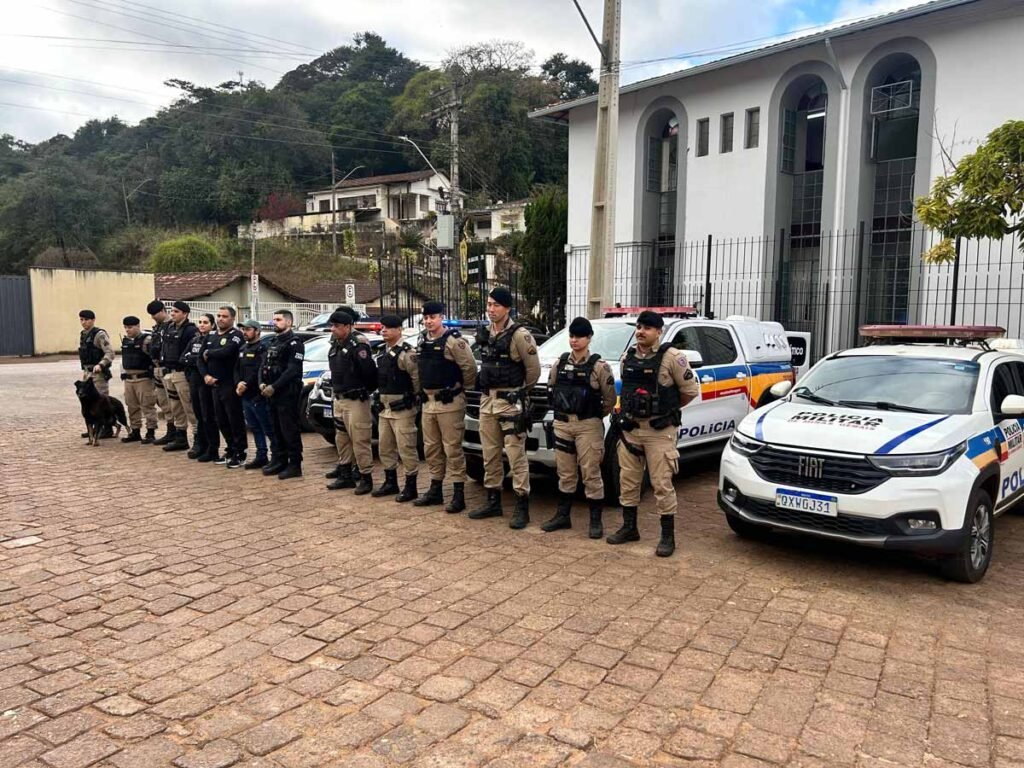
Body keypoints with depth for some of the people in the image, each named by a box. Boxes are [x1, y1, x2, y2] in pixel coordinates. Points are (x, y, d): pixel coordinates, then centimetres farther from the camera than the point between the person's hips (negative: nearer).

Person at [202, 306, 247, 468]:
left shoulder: (236, 335, -8)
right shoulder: (211, 335, 15)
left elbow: (225, 352, -26)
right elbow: (201, 359, 13)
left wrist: (208, 353, -9)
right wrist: (205, 375, -4)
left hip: (230, 386, -7)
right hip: (214, 385, 7)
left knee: (236, 421, -2)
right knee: (221, 421, 13)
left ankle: (240, 454, 7)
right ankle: (230, 450, 26)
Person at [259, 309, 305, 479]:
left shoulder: (294, 343, -9)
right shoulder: (273, 342, 18)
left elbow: (292, 370, -18)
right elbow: (264, 365, 15)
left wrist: (274, 387, -19)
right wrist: (262, 383, -3)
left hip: (288, 393, -8)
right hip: (273, 393, 8)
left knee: (290, 430, -5)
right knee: (277, 429, 13)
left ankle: (295, 465, -1)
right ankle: (279, 461, 22)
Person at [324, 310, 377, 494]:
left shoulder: (358, 345, -16)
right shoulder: (335, 345, 12)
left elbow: (369, 370, -21)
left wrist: (367, 390, -10)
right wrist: (336, 388, 13)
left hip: (356, 400, -9)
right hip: (338, 398, 10)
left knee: (360, 440, -6)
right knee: (341, 438, 15)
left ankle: (365, 477, 2)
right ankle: (345, 474, 26)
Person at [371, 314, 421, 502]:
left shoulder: (406, 352, -14)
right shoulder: (383, 352, 14)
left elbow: (417, 377, -17)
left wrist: (413, 397, -8)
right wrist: (380, 397, 16)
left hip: (402, 407, -9)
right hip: (384, 407, 9)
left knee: (406, 448, -5)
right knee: (385, 447, 15)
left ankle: (410, 487, 3)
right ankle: (390, 482, 26)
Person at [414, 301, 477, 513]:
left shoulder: (452, 340, -14)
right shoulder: (423, 339, 11)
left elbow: (470, 366, -15)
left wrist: (464, 387, -4)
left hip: (449, 402, -8)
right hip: (428, 401, 8)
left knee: (452, 448, -4)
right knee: (431, 448, 14)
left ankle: (458, 495, 2)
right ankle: (435, 490, 26)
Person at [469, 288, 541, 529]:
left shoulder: (519, 335, -12)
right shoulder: (485, 334, 10)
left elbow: (534, 368, -9)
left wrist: (520, 391, 3)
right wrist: (488, 387, 15)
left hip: (510, 402, -7)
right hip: (487, 401, 7)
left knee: (516, 455, -5)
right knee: (490, 455, 13)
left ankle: (522, 507, 1)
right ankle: (493, 502, 23)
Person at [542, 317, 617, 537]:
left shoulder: (599, 366, -7)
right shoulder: (560, 364, 7)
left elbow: (609, 399, -3)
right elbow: (551, 389, 17)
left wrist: (596, 417, 3)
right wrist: (561, 411, 13)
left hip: (588, 426, -5)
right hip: (562, 424, 5)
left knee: (591, 474, 0)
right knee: (565, 473, 14)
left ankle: (595, 521, 9)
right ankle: (562, 515, 25)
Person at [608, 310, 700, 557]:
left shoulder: (671, 357, -11)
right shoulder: (628, 357, 8)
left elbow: (690, 390, -6)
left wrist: (669, 408, 4)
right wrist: (628, 410, 11)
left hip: (659, 431, -6)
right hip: (630, 428, 6)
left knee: (662, 484, -1)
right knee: (628, 481, 12)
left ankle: (668, 537, 10)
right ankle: (629, 528, 26)